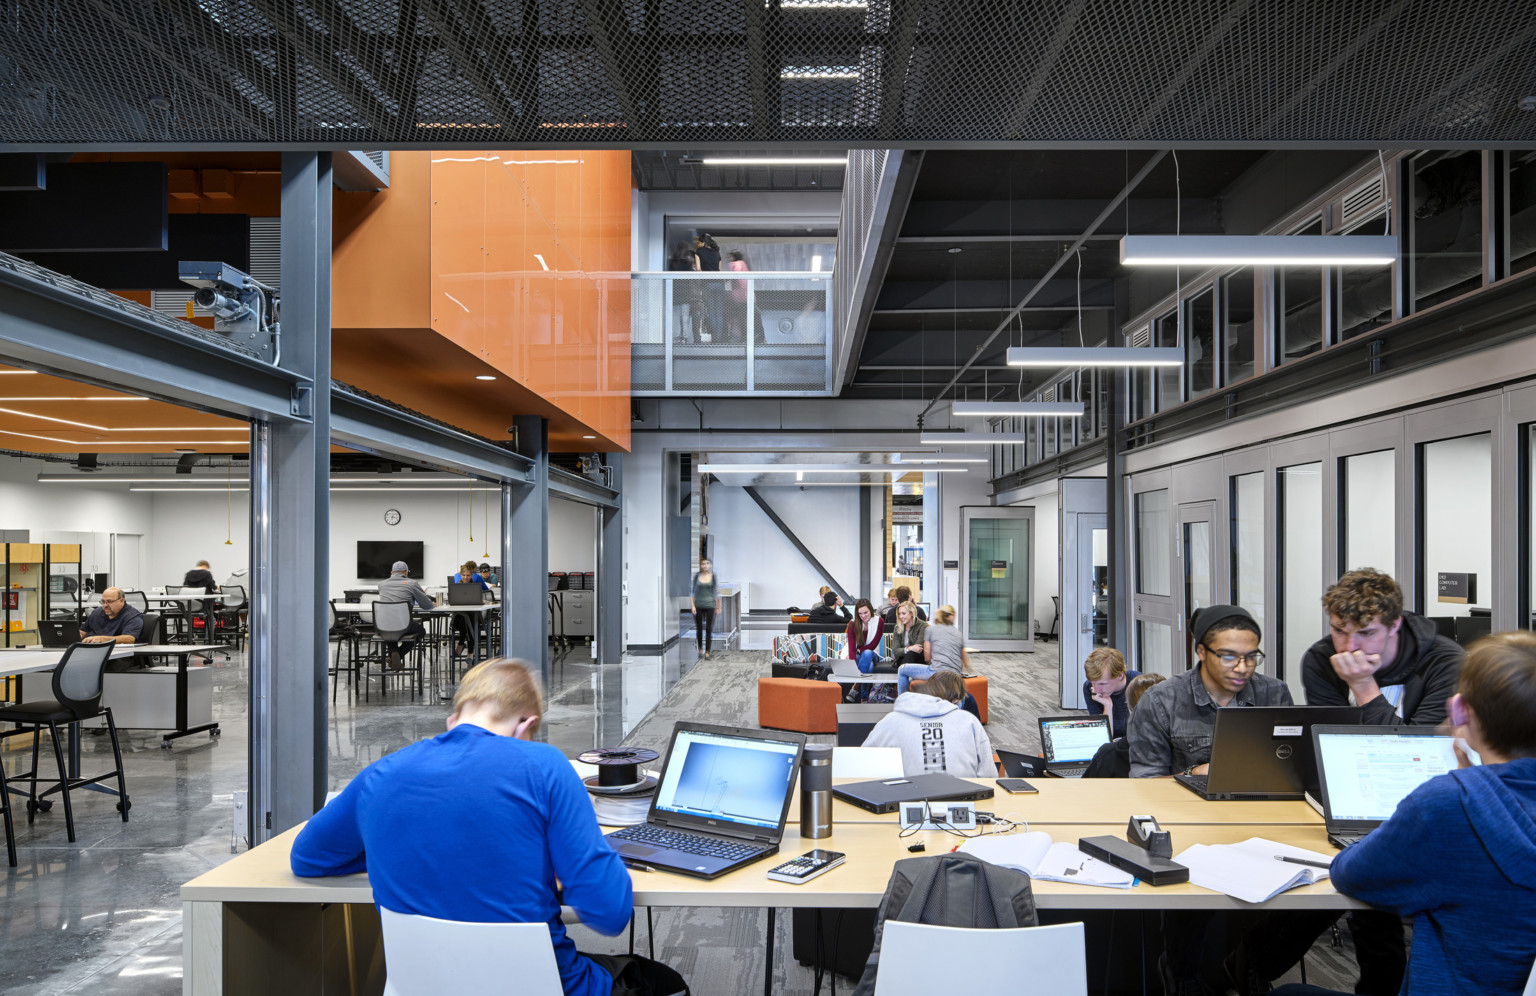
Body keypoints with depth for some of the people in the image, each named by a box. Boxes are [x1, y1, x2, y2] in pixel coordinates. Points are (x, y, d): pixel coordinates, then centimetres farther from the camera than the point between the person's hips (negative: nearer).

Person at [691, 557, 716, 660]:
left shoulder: (713, 576, 0)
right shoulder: (697, 576, 2)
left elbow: (715, 591, 3)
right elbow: (693, 591, 4)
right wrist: (692, 605, -4)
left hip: (709, 605, -1)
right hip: (698, 605, 1)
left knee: (709, 629, -5)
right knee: (699, 629, 7)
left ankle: (707, 652, -2)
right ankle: (700, 649, 26)